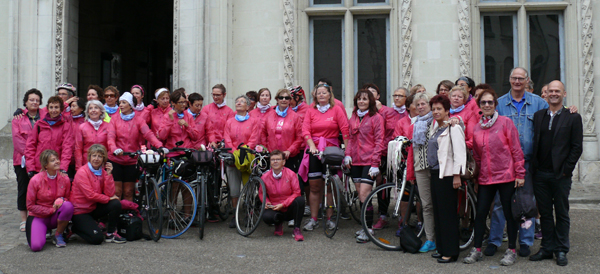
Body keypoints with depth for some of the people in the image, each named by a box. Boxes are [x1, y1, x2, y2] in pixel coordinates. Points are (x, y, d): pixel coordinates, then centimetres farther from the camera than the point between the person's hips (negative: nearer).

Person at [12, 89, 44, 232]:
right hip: (23, 160, 0)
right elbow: (17, 138, -3)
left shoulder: (44, 116, 10)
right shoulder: (18, 118, 6)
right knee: (23, 189, 4)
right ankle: (24, 220, 12)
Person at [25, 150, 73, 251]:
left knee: (68, 205, -33)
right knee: (36, 246, -27)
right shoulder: (35, 180, -14)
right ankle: (40, 231, 13)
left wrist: (61, 200, -20)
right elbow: (30, 206, -8)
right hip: (38, 216, -2)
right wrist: (51, 210, -16)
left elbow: (68, 198, 5)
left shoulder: (65, 179, -7)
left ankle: (58, 235, -8)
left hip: (56, 216, 2)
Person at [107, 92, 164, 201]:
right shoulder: (115, 119, 5)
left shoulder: (138, 120, 4)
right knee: (116, 192, 0)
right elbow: (110, 136, -9)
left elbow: (148, 134, -12)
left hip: (132, 161, 0)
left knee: (128, 192, 6)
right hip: (115, 160, 0)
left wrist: (159, 146, -31)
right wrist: (114, 149, -31)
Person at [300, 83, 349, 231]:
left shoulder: (336, 110, 4)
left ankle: (330, 218, 11)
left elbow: (345, 130, -3)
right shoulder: (310, 111, 10)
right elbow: (305, 131, 1)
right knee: (314, 186, 2)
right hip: (314, 150, 1)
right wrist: (312, 146, -14)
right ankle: (313, 219, 8)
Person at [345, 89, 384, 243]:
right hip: (355, 161, 6)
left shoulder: (376, 118, -3)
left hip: (369, 161, -6)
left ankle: (368, 229, -4)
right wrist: (347, 154, 4)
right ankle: (366, 226, 19)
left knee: (364, 194, -12)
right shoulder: (353, 118, 15)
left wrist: (375, 163, -12)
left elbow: (379, 141, -6)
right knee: (360, 195, 9)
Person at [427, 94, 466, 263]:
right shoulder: (436, 129, 18)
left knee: (448, 213, -4)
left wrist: (457, 175, -19)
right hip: (435, 173, 9)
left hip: (447, 175, -9)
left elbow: (459, 153, -16)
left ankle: (451, 252, 3)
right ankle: (442, 248, 20)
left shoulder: (453, 128, -10)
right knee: (437, 212, 11)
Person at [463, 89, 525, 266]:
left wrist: (520, 174, -8)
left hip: (506, 176, -4)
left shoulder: (505, 122, -4)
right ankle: (477, 250, 16)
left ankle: (511, 251, 17)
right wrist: (475, 174, 13)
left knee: (509, 213, 5)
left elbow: (516, 149, -5)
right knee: (480, 213, 5)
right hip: (485, 177, 4)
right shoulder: (476, 128, 9)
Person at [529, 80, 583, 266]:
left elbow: (577, 147, -2)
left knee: (562, 214, 6)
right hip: (540, 174, 3)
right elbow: (534, 143, 9)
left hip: (561, 175, -3)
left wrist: (566, 170, -9)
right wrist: (534, 168, 2)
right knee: (545, 213, 9)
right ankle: (547, 248, 19)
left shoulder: (573, 117, 1)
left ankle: (561, 250, 15)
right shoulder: (538, 116, 10)